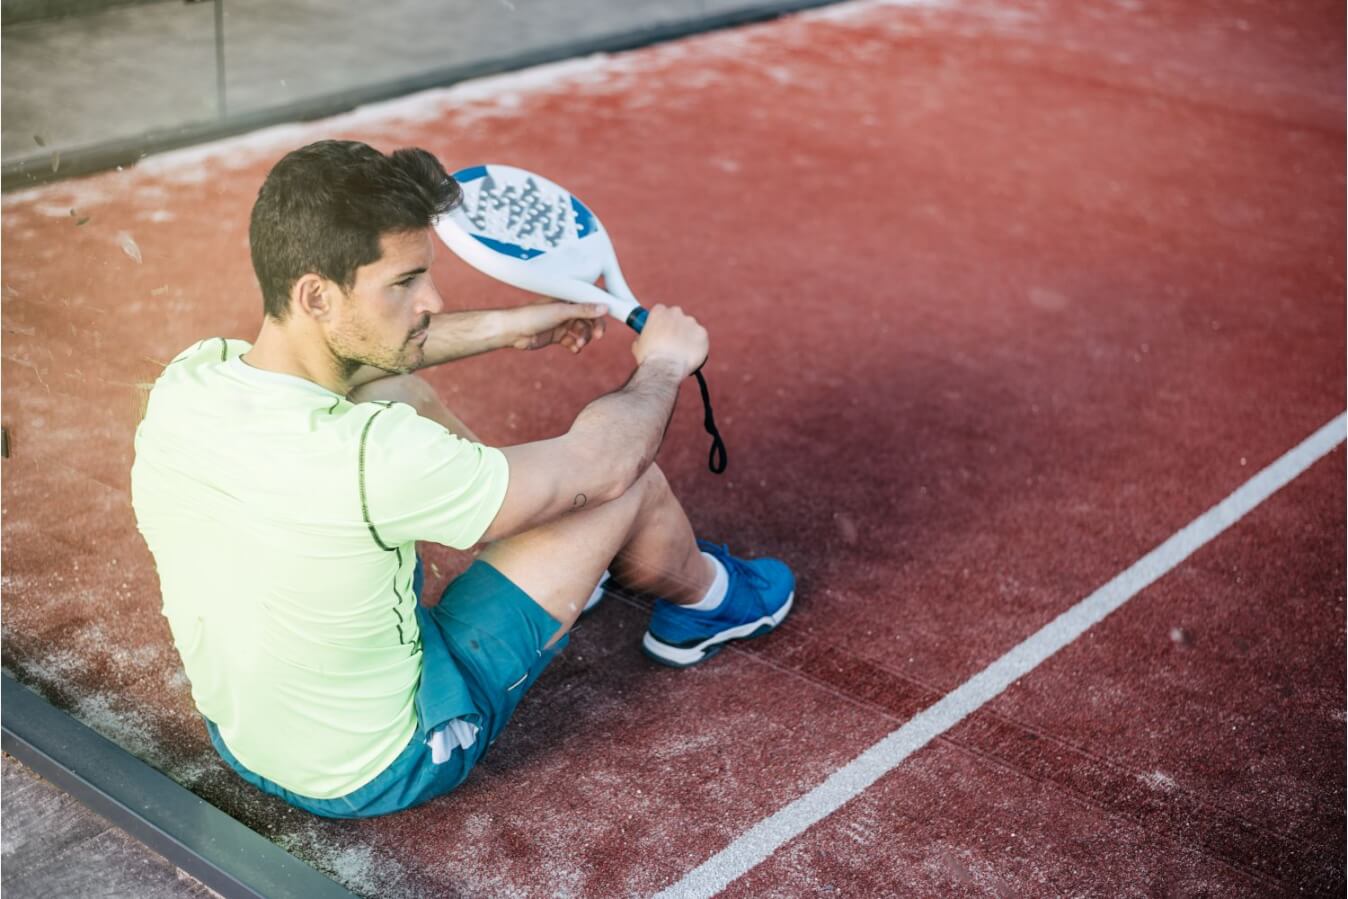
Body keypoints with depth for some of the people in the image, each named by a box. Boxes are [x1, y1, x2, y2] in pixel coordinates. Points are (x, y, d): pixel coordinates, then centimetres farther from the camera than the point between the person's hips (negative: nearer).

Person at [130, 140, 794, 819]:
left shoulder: (182, 384, -17)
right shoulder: (370, 461, -38)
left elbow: (343, 355, 7)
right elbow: (598, 462, -21)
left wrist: (503, 327, 13)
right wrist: (663, 365, -1)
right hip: (379, 773, -6)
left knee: (398, 391, 13)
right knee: (630, 476, -4)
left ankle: (560, 556, 38)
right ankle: (703, 599, 32)